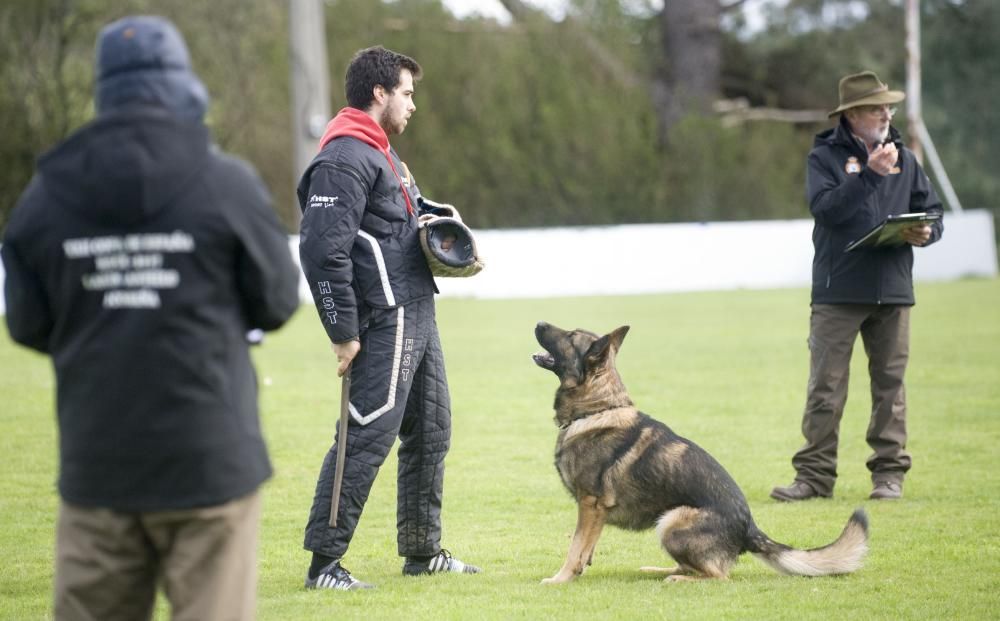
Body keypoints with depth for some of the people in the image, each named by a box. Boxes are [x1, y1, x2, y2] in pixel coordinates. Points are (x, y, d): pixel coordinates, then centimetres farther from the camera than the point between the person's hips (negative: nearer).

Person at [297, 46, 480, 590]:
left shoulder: (379, 153, 19)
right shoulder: (345, 159, -15)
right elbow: (323, 249, -22)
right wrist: (343, 332, -20)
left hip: (418, 315, 11)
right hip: (386, 321, -11)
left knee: (430, 433, 15)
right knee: (367, 437, -10)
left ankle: (423, 551, 25)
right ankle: (324, 562, -7)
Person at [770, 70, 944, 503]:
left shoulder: (904, 160, 14)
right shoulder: (825, 157, 1)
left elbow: (932, 214, 17)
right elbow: (825, 207, -15)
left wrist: (925, 233, -5)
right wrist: (870, 174, -20)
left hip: (892, 290, 4)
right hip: (838, 291, -4)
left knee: (889, 384, 6)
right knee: (825, 388, -3)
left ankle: (889, 472, 13)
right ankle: (815, 474, 1)